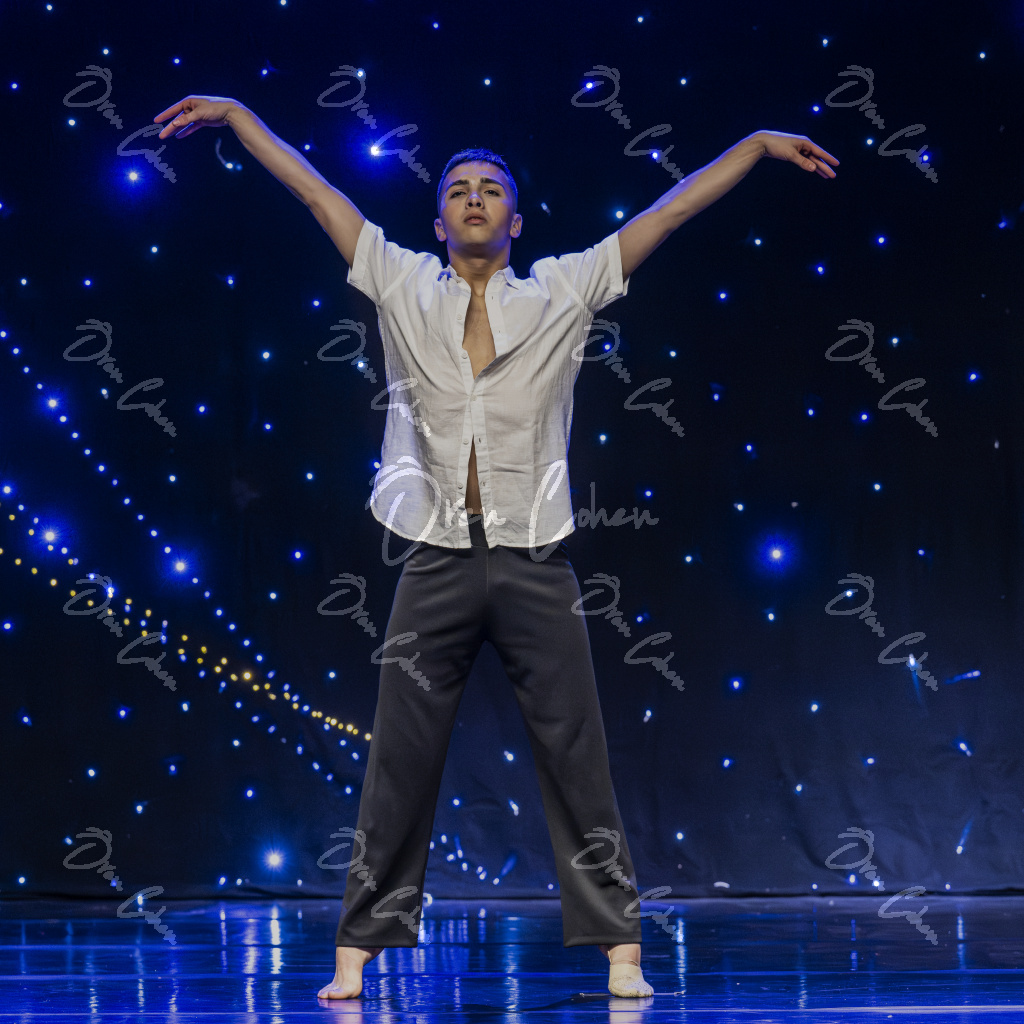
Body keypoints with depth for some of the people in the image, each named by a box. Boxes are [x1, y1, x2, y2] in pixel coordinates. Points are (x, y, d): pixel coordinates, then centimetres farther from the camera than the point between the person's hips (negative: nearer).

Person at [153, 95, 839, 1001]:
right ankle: (357, 952, 8)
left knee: (578, 761, 0)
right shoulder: (403, 288, 9)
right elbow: (314, 189, 13)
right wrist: (237, 114, 16)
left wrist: (761, 143, 7)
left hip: (534, 562, 0)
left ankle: (621, 950, 5)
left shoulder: (562, 293, 7)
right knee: (400, 765, 2)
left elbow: (670, 211, 7)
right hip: (437, 561, 1)